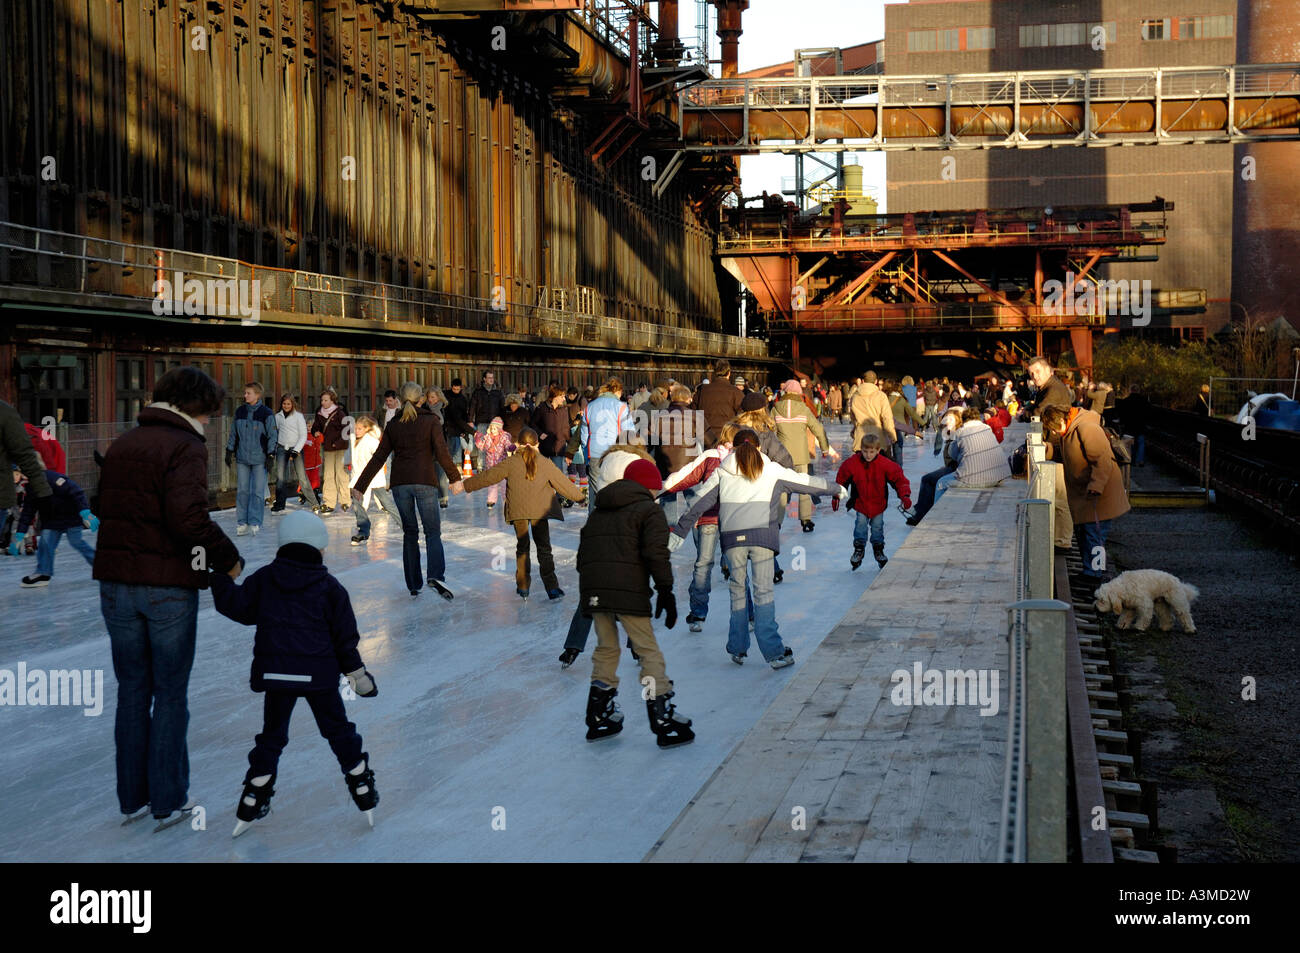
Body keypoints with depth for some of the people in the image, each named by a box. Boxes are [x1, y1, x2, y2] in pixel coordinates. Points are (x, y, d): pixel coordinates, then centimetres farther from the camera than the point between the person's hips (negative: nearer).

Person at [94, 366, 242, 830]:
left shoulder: (121, 445, 10)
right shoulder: (186, 447, -12)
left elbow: (104, 508, 13)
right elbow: (188, 517, -24)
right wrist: (227, 557, -12)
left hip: (116, 583, 6)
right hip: (168, 587, -6)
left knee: (132, 691, 15)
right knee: (170, 695, 6)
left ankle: (132, 797, 21)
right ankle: (168, 801, 12)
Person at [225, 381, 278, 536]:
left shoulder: (267, 413, -4)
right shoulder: (240, 412, 8)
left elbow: (273, 435, -2)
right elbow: (233, 433, 17)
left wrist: (271, 455, -7)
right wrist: (229, 451, 14)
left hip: (259, 458, -3)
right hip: (242, 457, 3)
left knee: (258, 491, -1)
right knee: (242, 490, 4)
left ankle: (255, 523, 5)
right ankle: (241, 522, 9)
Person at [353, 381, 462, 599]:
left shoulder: (393, 425, 10)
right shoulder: (430, 421, 1)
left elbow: (378, 458, 9)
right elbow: (442, 453, -8)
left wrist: (360, 486, 12)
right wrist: (455, 478, -1)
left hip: (400, 483, 3)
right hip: (425, 482, -3)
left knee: (410, 533, 13)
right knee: (433, 532, 0)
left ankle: (414, 584, 11)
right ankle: (436, 575, -24)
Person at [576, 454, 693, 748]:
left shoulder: (598, 512, 24)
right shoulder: (649, 509, 4)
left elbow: (584, 553, 24)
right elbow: (656, 553, -9)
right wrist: (665, 591, -9)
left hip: (592, 590, 6)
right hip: (628, 592, -6)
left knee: (606, 649, 20)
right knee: (648, 652, -1)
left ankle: (599, 719, 22)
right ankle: (665, 724, -4)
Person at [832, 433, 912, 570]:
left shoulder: (885, 465, -21)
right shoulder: (852, 463, -18)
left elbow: (899, 479, -13)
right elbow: (841, 480, -2)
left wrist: (905, 496, -25)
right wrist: (836, 496, 4)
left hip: (878, 503, 0)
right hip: (860, 501, 0)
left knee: (877, 525, 6)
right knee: (860, 524, -6)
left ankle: (878, 550, 25)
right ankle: (859, 549, 9)